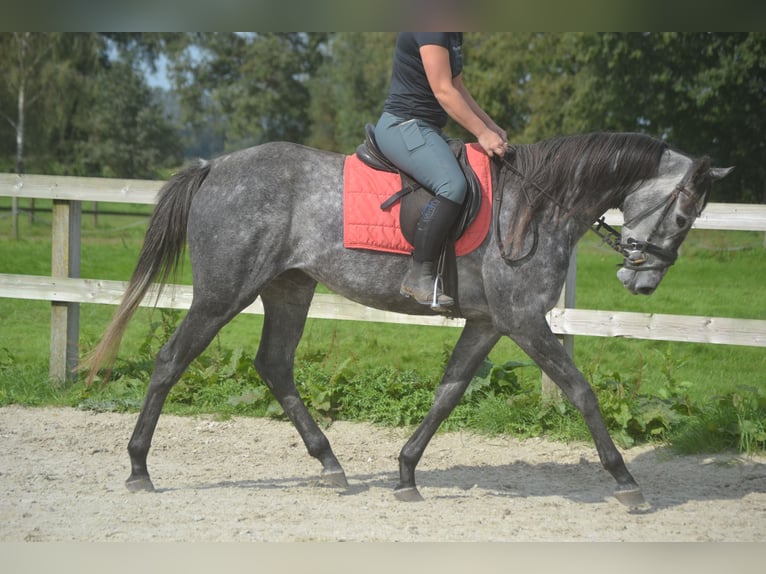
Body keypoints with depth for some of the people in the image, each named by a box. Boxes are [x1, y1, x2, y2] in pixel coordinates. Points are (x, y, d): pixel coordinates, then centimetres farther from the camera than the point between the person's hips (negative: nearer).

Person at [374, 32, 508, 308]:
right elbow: (443, 91, -21)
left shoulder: (453, 33, 14)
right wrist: (483, 133, -18)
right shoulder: (430, 29, -18)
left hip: (427, 129, 11)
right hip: (402, 126, -11)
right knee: (453, 185, -31)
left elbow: (458, 87, 21)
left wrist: (492, 127, 14)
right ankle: (419, 276, -27)